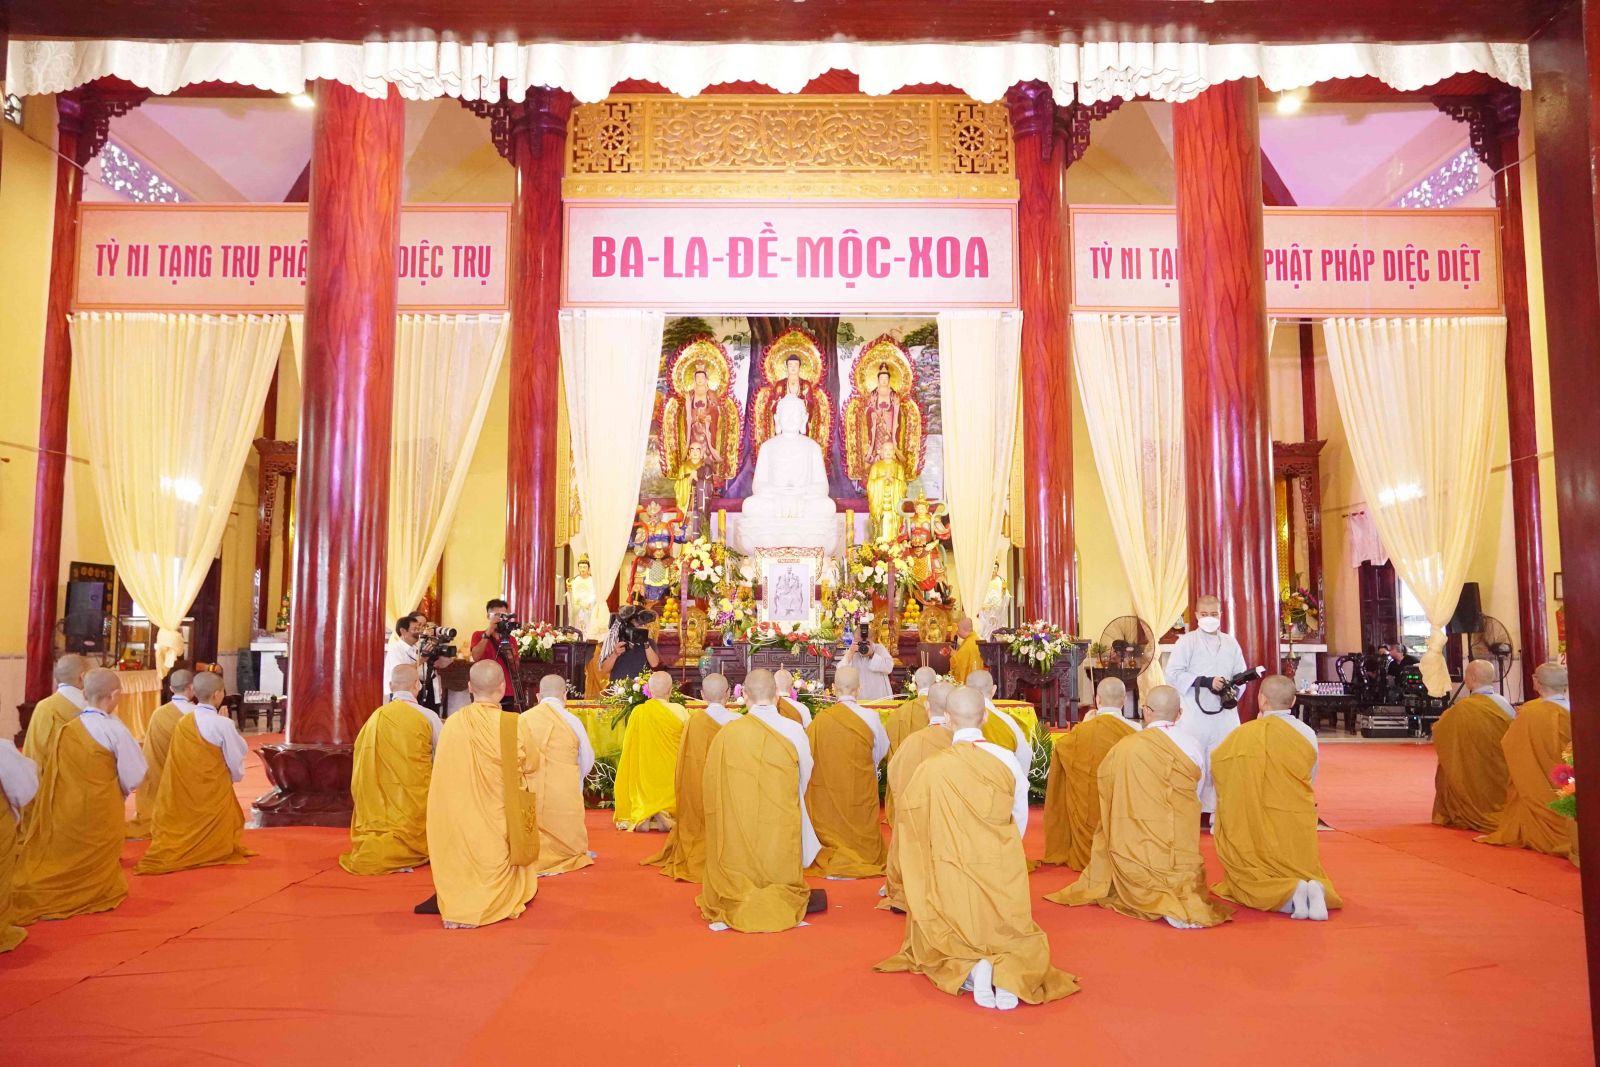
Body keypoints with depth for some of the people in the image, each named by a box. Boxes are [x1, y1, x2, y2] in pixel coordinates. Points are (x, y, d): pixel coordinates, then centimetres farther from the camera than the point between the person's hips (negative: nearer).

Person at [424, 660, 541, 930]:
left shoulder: (452, 723, -8)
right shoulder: (508, 724, -17)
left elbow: (450, 771, 4)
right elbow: (531, 763, -1)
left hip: (458, 824, 3)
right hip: (496, 824, -3)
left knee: (461, 868, 23)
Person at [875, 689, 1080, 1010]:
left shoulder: (931, 768, -11)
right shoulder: (1007, 760, -7)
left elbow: (912, 821, 1)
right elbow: (1020, 820, 5)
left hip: (952, 878, -1)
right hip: (1005, 873, 1)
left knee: (946, 945, 24)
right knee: (1016, 942, 25)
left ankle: (970, 969, -10)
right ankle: (1009, 972, -10)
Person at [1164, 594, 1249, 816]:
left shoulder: (1230, 643, 10)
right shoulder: (1187, 641, -1)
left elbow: (1241, 675, 14)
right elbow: (1173, 674, -8)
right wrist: (1205, 681, -16)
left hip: (1225, 713, 4)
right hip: (1195, 713, -4)